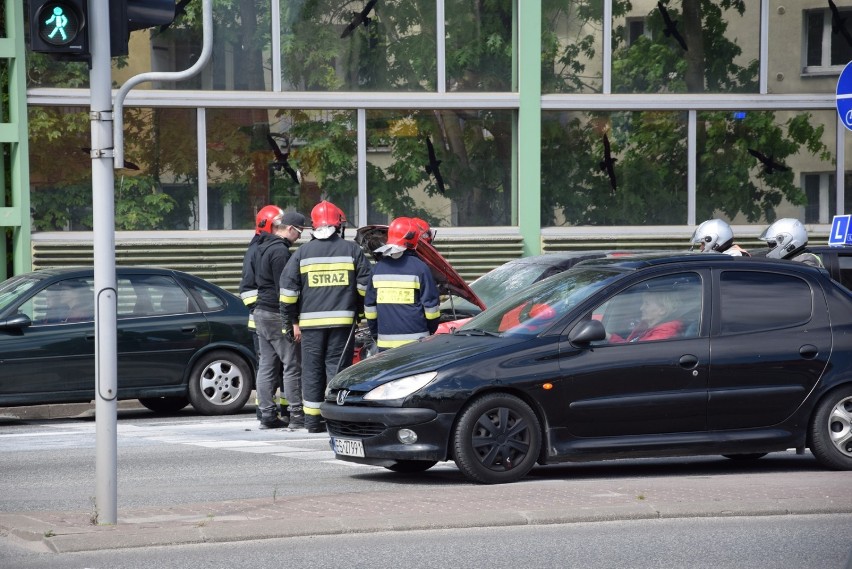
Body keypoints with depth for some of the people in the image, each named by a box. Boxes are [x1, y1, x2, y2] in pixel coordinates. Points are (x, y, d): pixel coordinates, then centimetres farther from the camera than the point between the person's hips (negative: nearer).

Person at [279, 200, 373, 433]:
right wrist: (360, 311, 15)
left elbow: (288, 289, 2)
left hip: (311, 320, 1)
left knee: (312, 370, 6)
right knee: (338, 367, 2)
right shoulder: (351, 250, 3)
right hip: (343, 319, -1)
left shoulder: (303, 252, 5)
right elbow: (365, 285, 2)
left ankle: (312, 420, 7)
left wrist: (290, 321, 9)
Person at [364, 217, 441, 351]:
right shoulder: (419, 268, -6)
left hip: (385, 341, 4)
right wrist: (432, 330, 11)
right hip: (415, 341, -4)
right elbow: (431, 304, -4)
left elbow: (369, 305, 12)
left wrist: (375, 334, 20)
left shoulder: (378, 268, 7)